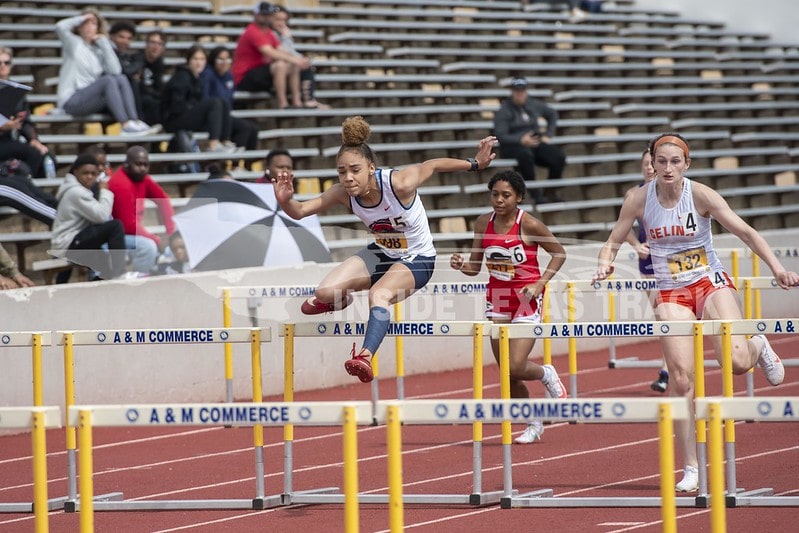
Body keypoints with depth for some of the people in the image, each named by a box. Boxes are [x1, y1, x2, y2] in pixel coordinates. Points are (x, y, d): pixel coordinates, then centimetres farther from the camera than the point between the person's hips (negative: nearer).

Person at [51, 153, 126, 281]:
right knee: (115, 226, -21)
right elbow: (102, 216, -20)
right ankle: (118, 275, -20)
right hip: (69, 244, -10)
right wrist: (105, 191, -9)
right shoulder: (76, 192, -17)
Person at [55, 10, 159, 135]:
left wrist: (104, 43, 2)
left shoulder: (98, 50, 18)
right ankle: (126, 125, -38)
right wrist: (82, 18, -1)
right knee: (109, 80, -27)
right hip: (71, 100, -5)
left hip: (91, 99, 5)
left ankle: (135, 122, -31)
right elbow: (60, 26, -16)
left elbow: (115, 70, -1)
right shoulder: (73, 43, 7)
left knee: (121, 79, -17)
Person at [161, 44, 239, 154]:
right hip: (174, 121, -9)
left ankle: (226, 142, -8)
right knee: (215, 102, -25)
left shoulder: (196, 79, 15)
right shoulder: (181, 78, -13)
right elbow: (177, 107, -21)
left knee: (223, 104, -1)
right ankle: (213, 145, -32)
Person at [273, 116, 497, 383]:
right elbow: (299, 211, -17)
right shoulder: (343, 194, -20)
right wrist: (285, 200, -40)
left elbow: (432, 165, -16)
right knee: (325, 292, -10)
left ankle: (366, 356, -48)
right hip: (382, 253, 5)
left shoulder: (398, 184, -33)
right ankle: (338, 300, 27)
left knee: (379, 294, -35)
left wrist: (474, 164, -9)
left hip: (417, 259, -5)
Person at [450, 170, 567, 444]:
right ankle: (533, 424, 23)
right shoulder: (483, 224, 1)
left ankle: (547, 375, 20)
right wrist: (461, 265, -14)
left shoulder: (529, 225, -13)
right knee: (506, 373, 4)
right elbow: (475, 266, 9)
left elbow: (559, 254, -2)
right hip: (497, 298, 5)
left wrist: (539, 284, -13)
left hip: (526, 299, -5)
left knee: (516, 367, -15)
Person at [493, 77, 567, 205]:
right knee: (526, 155, -42)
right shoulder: (504, 111, -6)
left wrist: (548, 135, 13)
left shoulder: (533, 105, 8)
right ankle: (535, 192, -29)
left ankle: (551, 190, 0)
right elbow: (500, 136, -13)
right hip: (513, 146, -5)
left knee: (559, 157, -23)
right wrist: (521, 140, -28)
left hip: (535, 142, 5)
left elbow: (552, 114, 26)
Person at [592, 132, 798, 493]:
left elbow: (744, 231, -13)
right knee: (681, 380, -10)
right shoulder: (639, 199, -5)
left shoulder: (700, 195, -11)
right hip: (671, 294, 2)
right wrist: (605, 264, -19)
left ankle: (759, 347, 18)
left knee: (736, 361, -23)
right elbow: (614, 241, 4)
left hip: (711, 283, -1)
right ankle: (690, 469, -1)